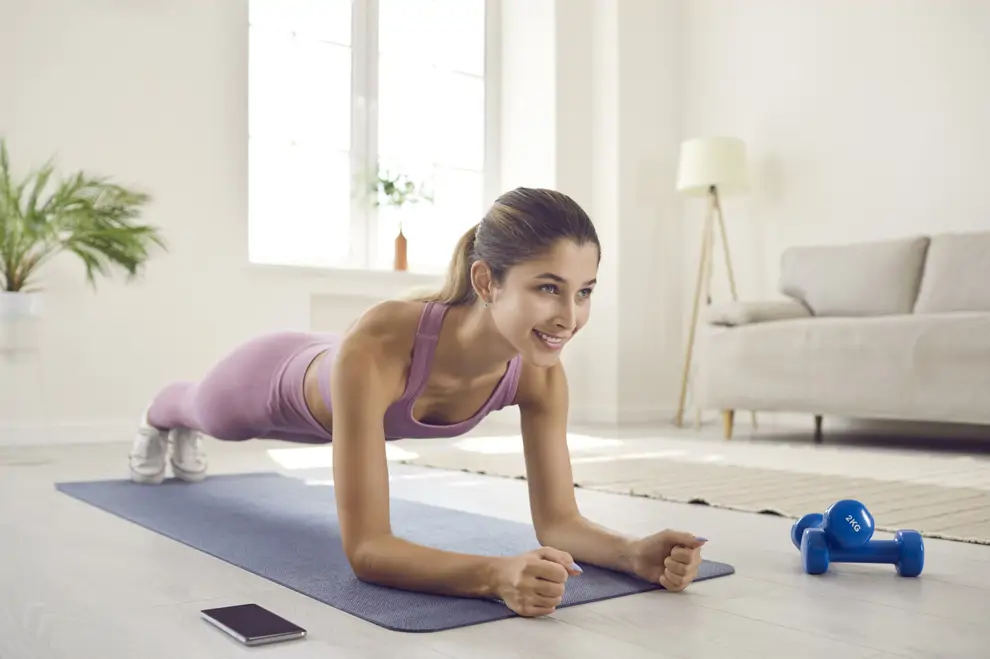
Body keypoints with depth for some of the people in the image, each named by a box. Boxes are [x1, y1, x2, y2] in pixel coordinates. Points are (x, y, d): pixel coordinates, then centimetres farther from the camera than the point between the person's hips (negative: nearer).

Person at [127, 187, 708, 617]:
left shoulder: (540, 374, -37)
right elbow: (365, 547, -52)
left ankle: (186, 440, 77)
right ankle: (161, 416, 75)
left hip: (333, 412, 4)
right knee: (207, 415, 36)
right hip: (278, 381, -4)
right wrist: (496, 574, -67)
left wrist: (634, 552, -50)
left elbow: (558, 521, -30)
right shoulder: (375, 348, -53)